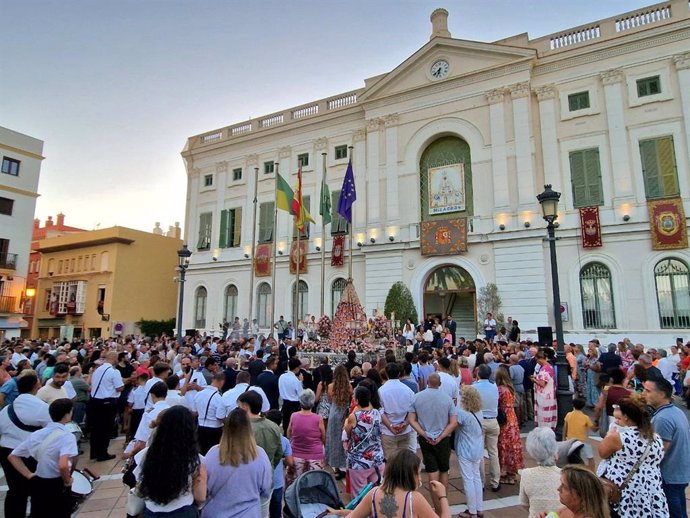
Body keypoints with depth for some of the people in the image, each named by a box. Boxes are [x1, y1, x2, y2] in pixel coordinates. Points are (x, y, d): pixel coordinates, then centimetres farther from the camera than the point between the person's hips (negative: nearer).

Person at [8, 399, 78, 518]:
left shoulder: (36, 434, 2)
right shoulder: (67, 436, -21)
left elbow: (12, 456, 9)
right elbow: (63, 465, -33)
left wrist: (29, 475, 9)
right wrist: (67, 481, -15)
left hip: (37, 484, 7)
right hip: (57, 486, -6)